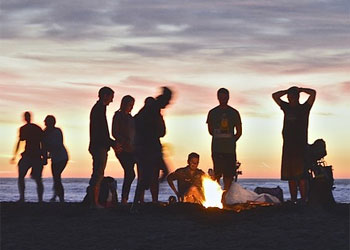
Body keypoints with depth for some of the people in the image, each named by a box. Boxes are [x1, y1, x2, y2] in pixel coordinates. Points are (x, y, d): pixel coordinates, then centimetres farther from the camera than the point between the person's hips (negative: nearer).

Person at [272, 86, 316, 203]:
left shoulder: (304, 108, 5)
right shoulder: (287, 107, 17)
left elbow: (313, 93, -6)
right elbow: (275, 96, 23)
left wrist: (299, 89, 6)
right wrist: (288, 91, 16)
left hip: (300, 146, -5)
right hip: (288, 146, 5)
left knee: (301, 176, -12)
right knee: (290, 176, 3)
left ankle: (304, 200, -15)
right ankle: (293, 200, 5)